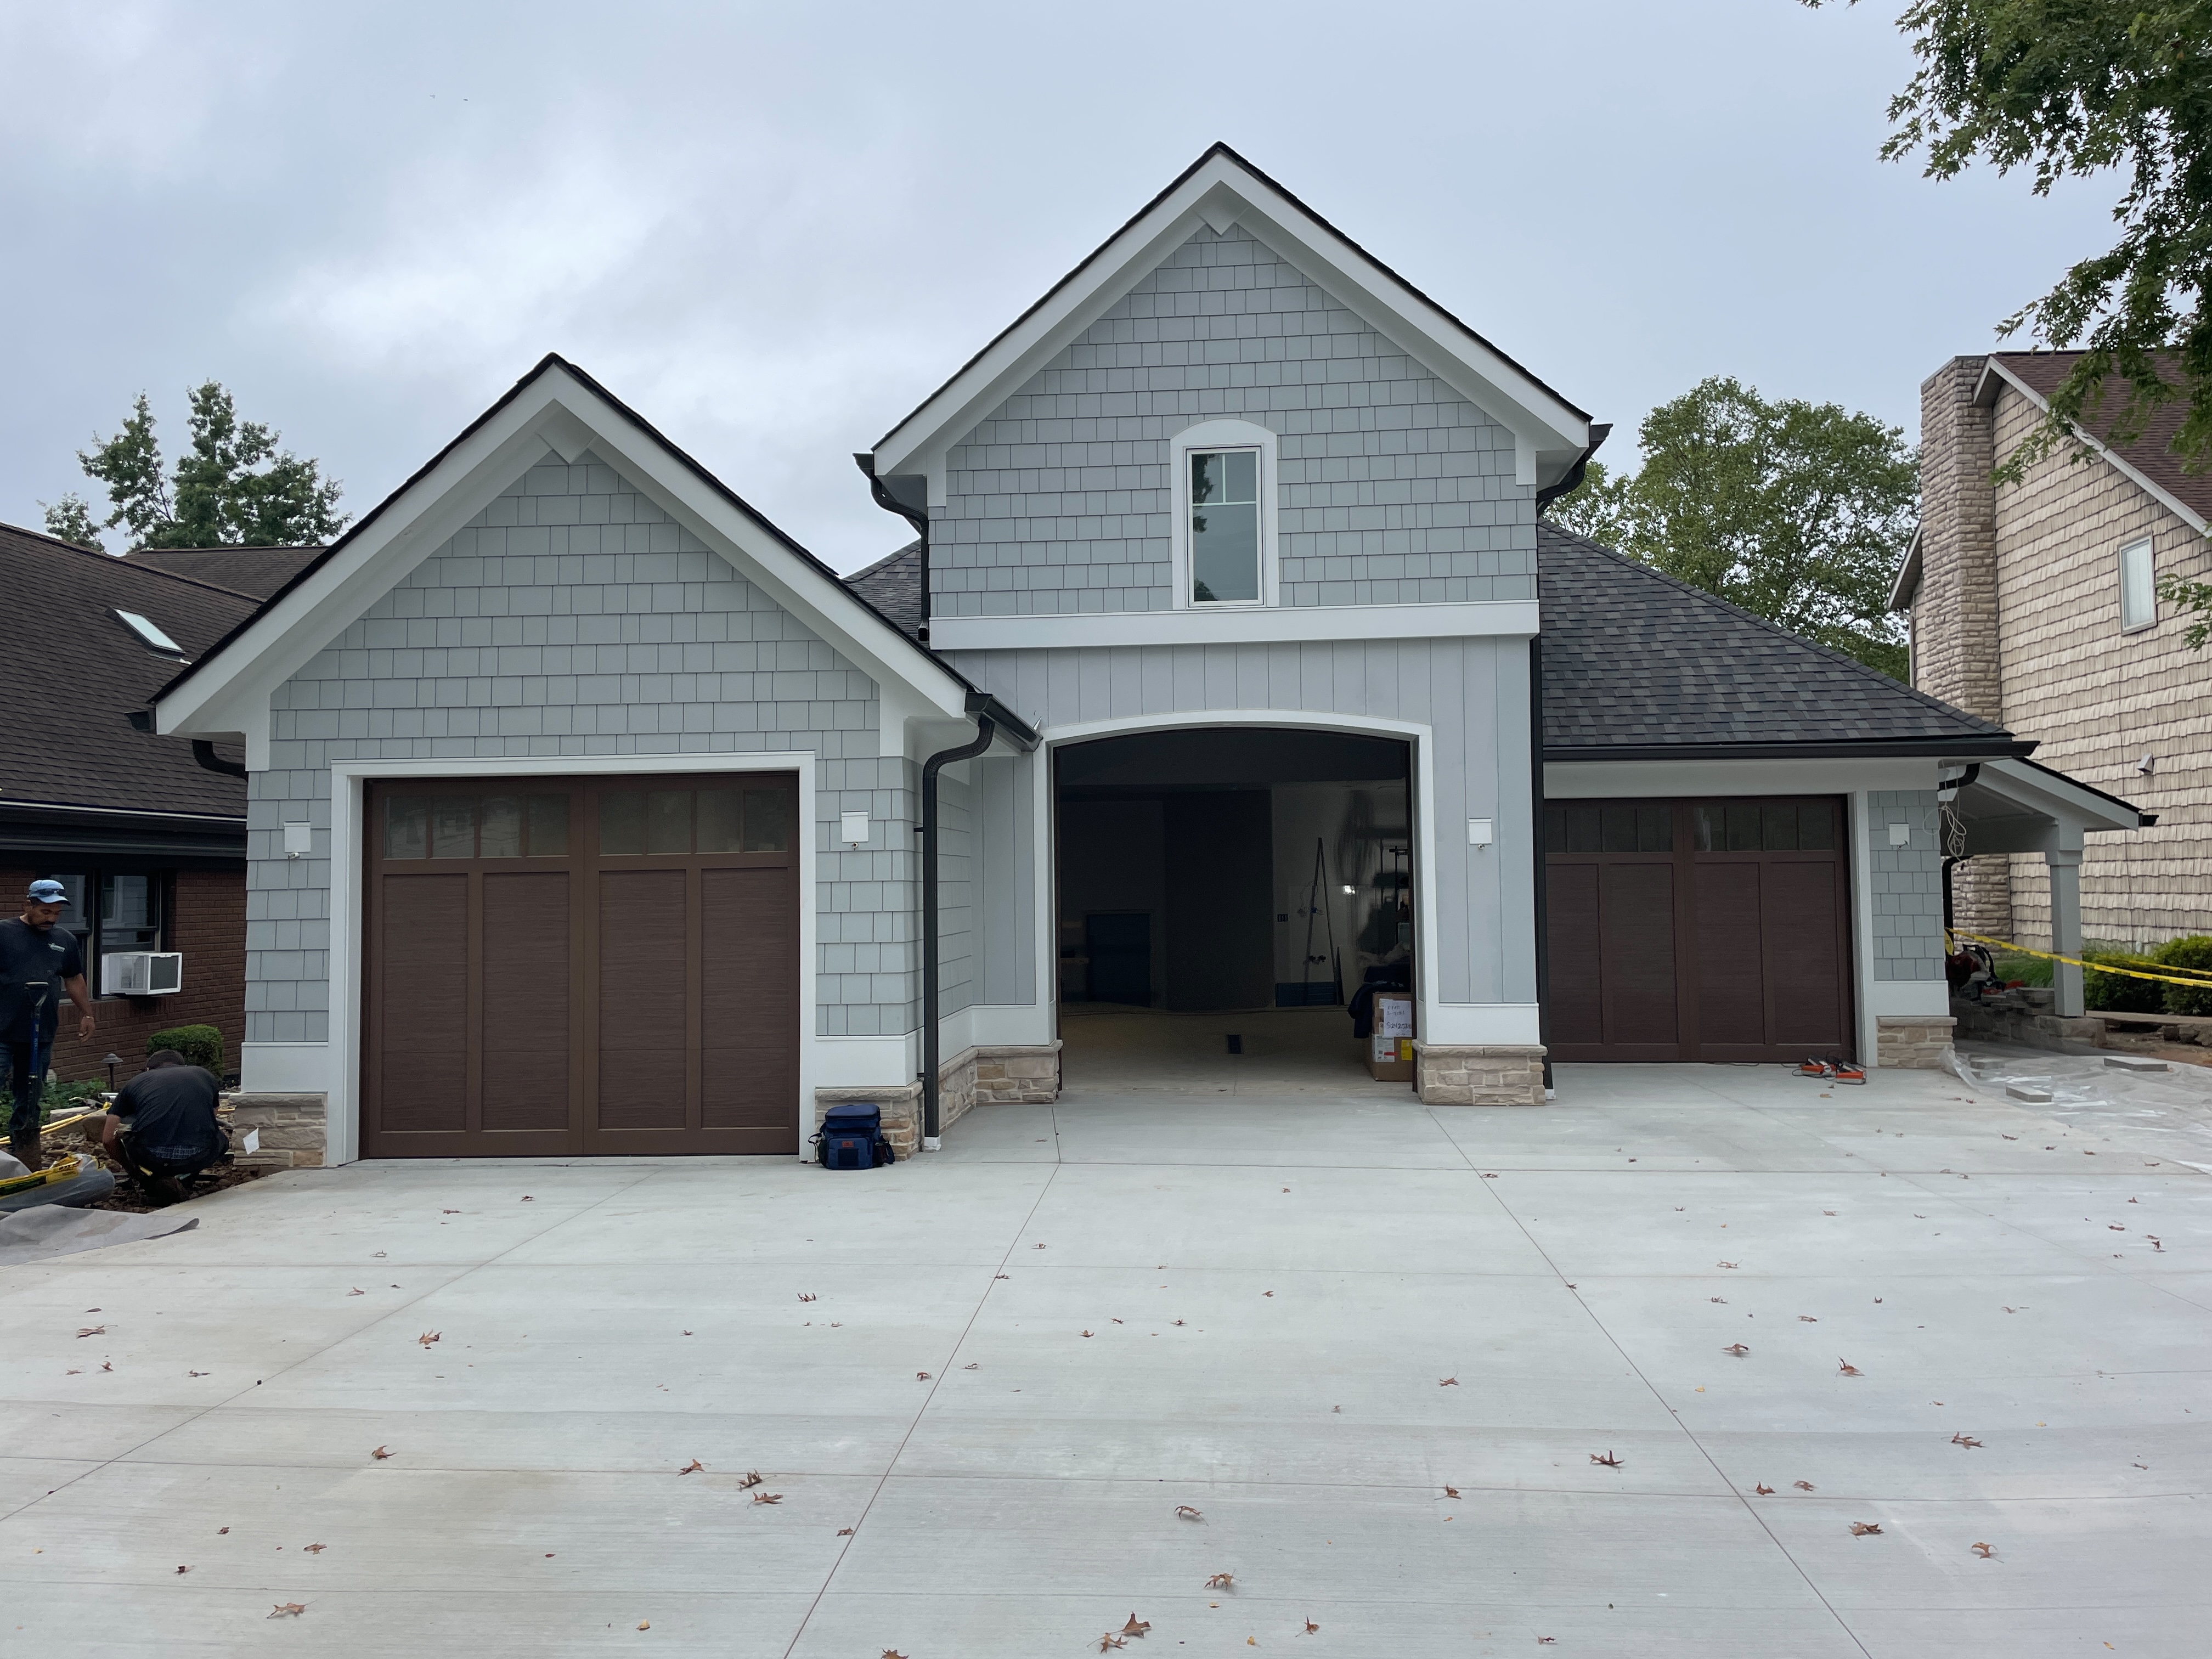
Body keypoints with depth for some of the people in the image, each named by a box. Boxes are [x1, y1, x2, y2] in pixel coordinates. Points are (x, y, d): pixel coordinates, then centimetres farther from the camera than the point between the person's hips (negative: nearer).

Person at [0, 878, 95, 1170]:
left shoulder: (65, 940, 11)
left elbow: (74, 979, 22)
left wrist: (86, 1014, 21)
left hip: (41, 1036, 4)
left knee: (30, 1100, 12)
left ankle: (25, 1159, 19)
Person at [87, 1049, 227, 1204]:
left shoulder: (136, 1082, 23)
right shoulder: (204, 1075, 26)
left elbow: (109, 1140, 21)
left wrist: (134, 1170, 39)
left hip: (150, 1157, -1)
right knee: (223, 1137, 38)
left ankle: (152, 1177, 13)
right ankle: (181, 1177, 10)